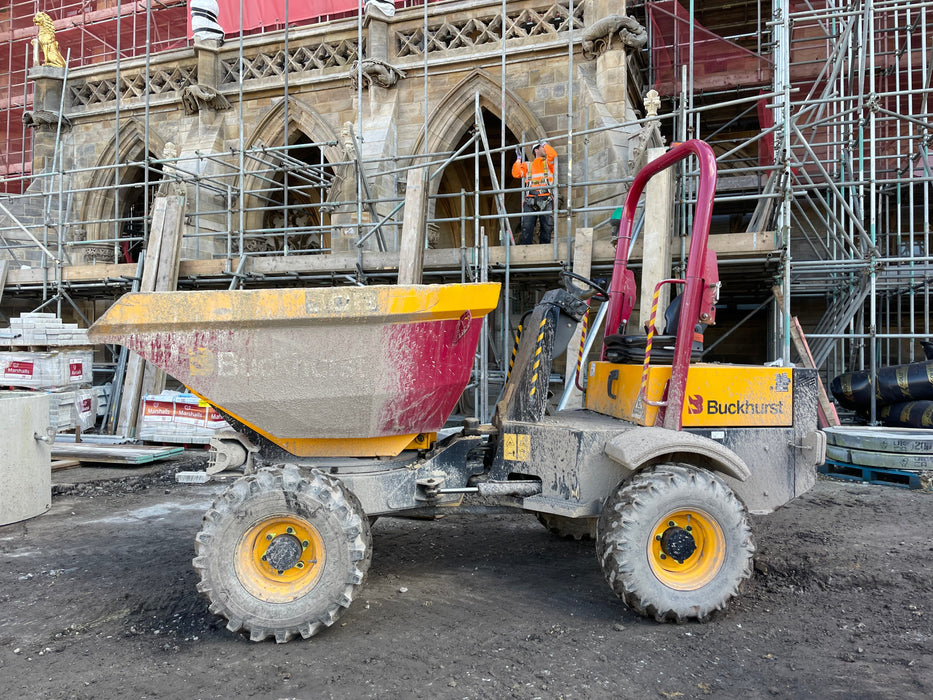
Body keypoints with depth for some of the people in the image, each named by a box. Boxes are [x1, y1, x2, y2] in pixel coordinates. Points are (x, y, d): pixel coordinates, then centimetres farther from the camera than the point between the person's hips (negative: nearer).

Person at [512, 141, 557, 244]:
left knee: (547, 227, -6)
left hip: (545, 200, 0)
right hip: (530, 200, 0)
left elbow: (553, 155, -2)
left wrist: (545, 143, 12)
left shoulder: (548, 163, 20)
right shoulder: (527, 165, 23)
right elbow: (516, 173, 9)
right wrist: (519, 158, 12)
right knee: (526, 227, -10)